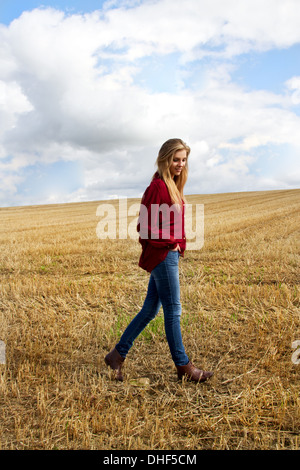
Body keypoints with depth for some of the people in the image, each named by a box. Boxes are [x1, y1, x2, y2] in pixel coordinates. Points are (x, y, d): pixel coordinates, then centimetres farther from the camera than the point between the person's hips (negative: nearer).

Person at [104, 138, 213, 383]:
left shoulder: (172, 186, 14)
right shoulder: (158, 186, -15)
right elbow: (146, 227, -18)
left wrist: (178, 245, 8)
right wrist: (171, 242, -12)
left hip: (170, 254, 10)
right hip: (162, 255, -10)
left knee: (150, 310, 13)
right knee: (173, 311, 1)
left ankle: (117, 354, 22)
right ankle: (183, 366, 14)